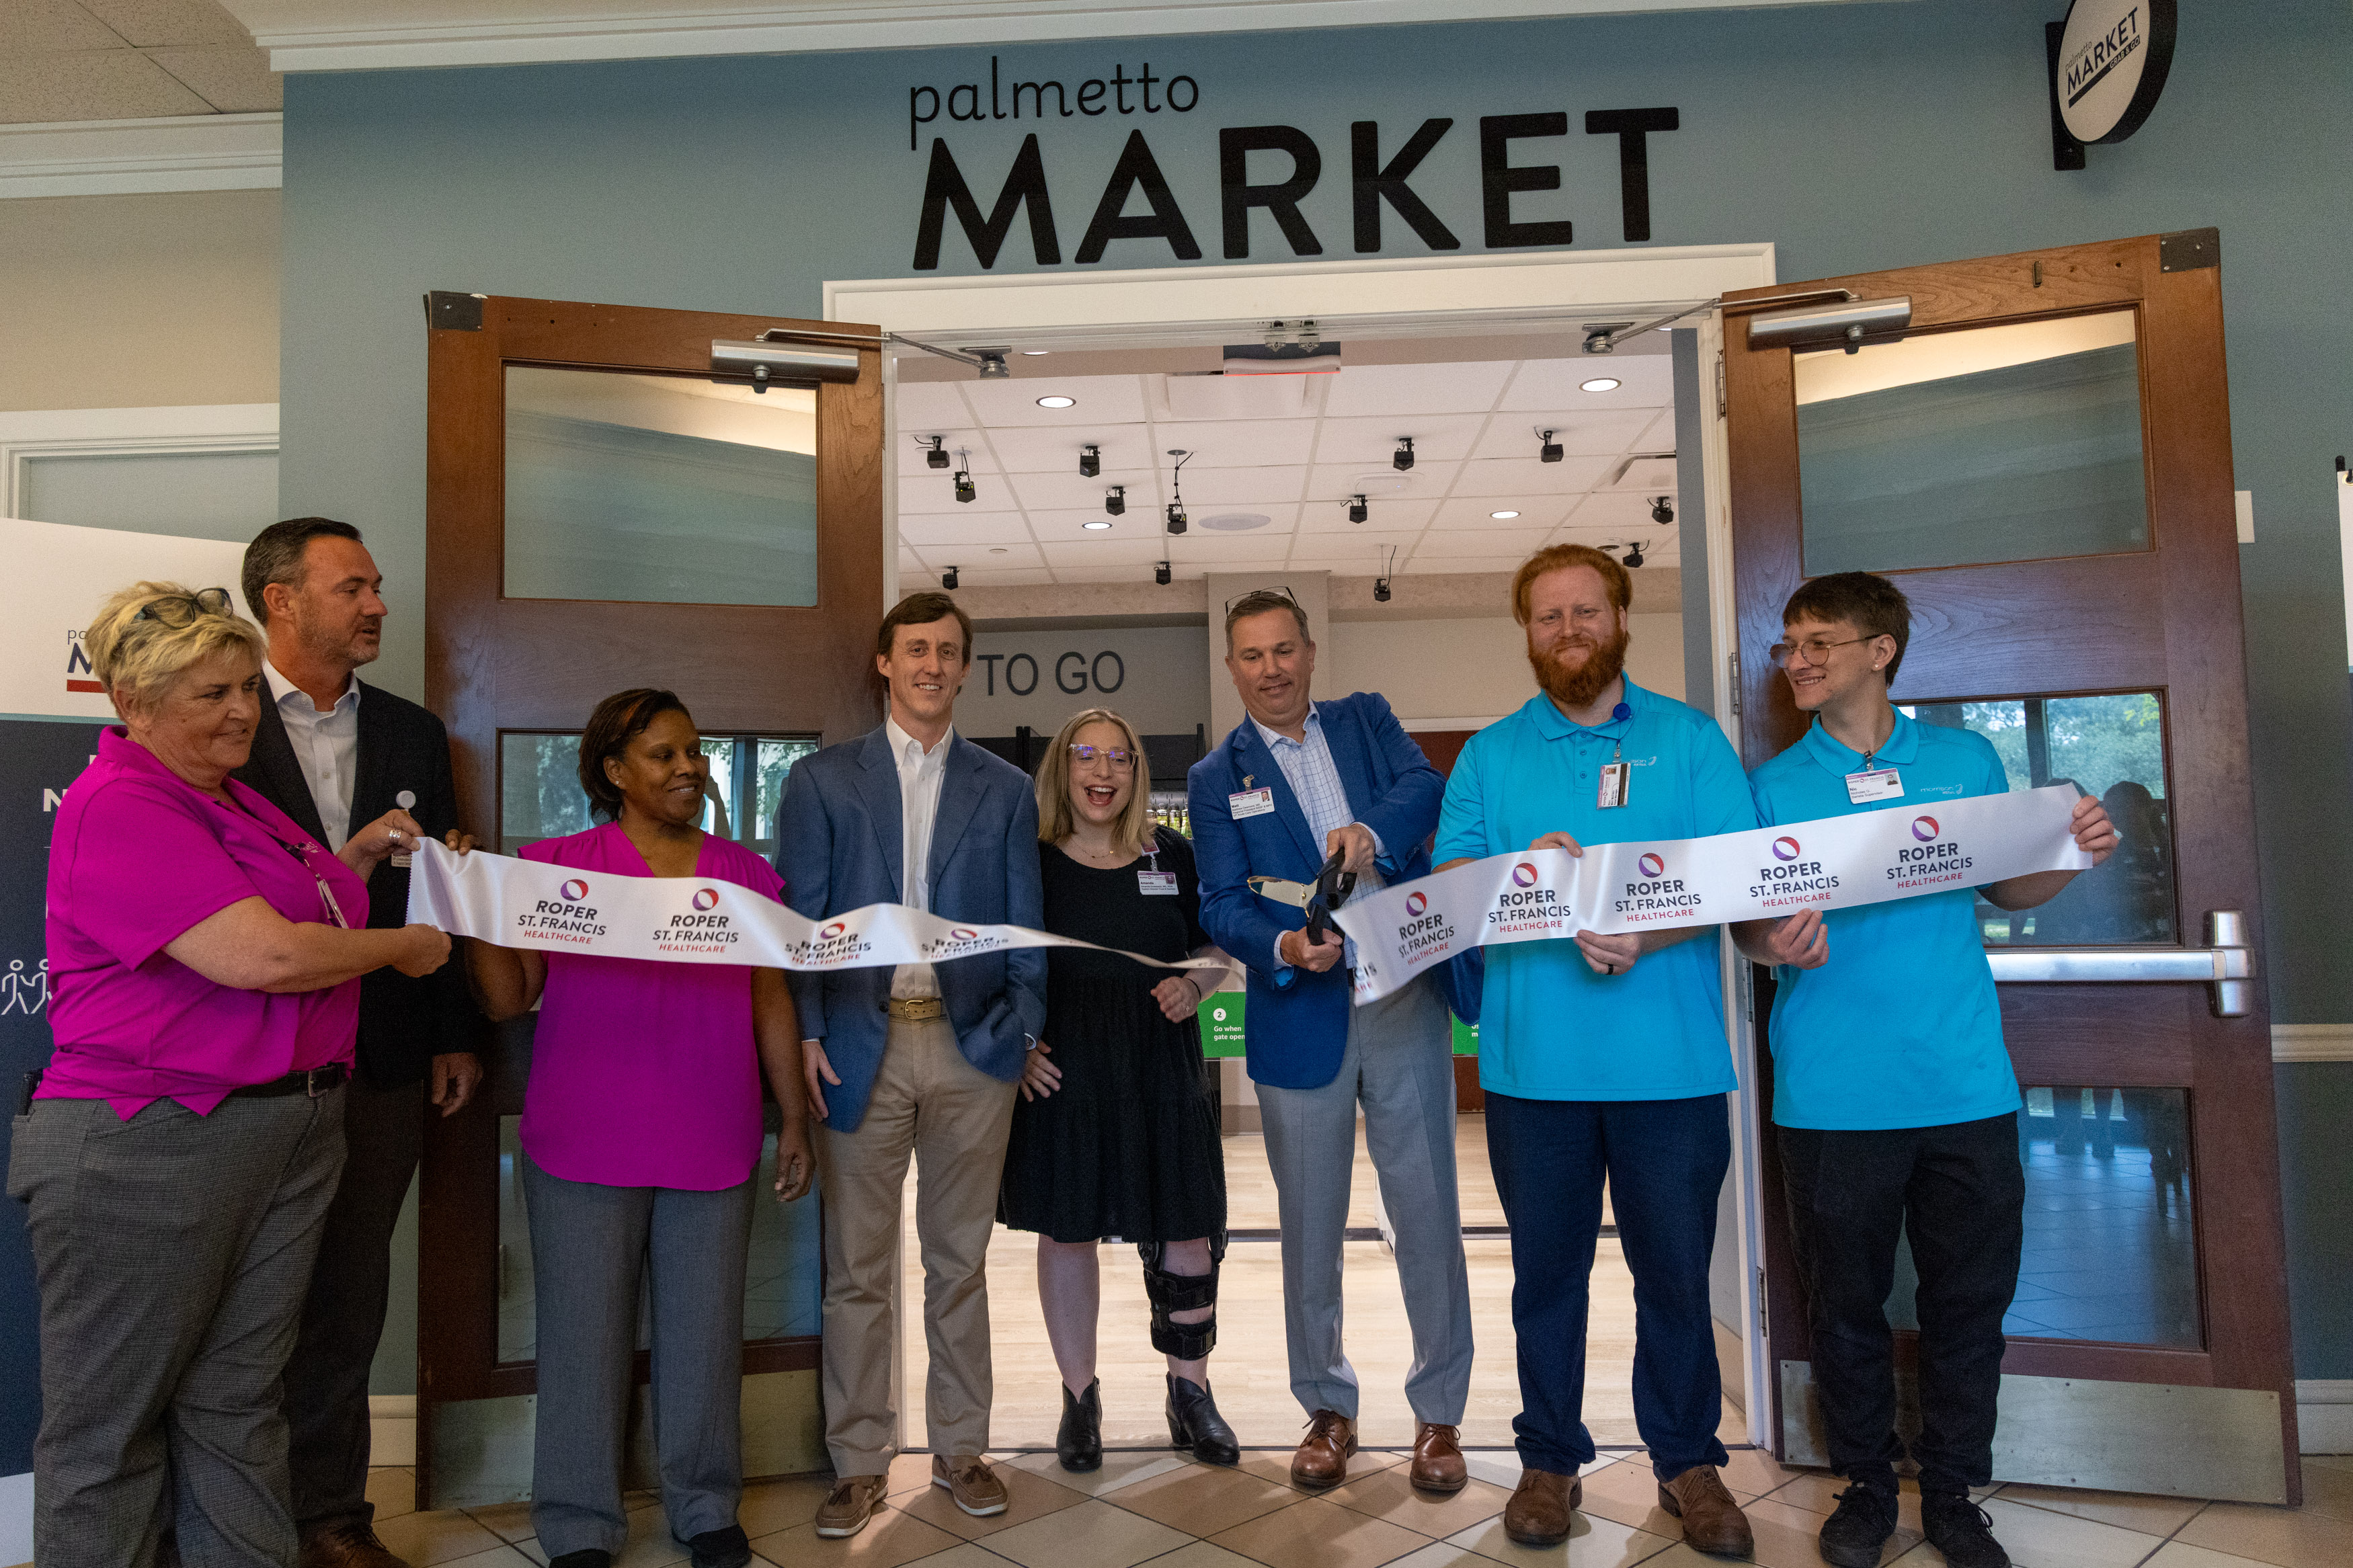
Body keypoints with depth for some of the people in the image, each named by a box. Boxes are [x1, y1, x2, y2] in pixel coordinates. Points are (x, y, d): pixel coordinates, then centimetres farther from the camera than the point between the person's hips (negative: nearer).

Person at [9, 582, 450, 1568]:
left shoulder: (231, 801, 15)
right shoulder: (118, 806, -14)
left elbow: (300, 915, 27)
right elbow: (263, 955, -23)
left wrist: (357, 857, 13)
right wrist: (407, 947, -9)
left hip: (288, 1131, 8)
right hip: (145, 1146, -8)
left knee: (239, 1403, 15)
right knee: (112, 1423, 8)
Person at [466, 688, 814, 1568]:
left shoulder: (743, 874, 9)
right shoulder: (560, 864, 2)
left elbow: (772, 1003, 10)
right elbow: (507, 1000, 1)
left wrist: (794, 1121, 7)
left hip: (713, 1147, 2)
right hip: (585, 1148, -1)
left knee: (704, 1329, 10)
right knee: (587, 1333, 6)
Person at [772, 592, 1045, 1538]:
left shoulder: (1005, 789, 11)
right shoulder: (823, 780, 7)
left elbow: (1024, 925, 9)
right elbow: (798, 918, 2)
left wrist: (1024, 1027, -2)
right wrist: (806, 1036, -8)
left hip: (970, 1045, 1)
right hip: (860, 1044, -1)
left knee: (960, 1260, 11)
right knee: (858, 1268, 7)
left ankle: (959, 1450, 25)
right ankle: (860, 1464, 20)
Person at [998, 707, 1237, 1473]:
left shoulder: (1173, 856, 5)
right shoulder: (1028, 862, -1)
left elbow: (1218, 950, 13)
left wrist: (1194, 986, -7)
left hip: (1162, 1073, 2)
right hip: (1062, 1076, -1)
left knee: (1187, 1232, 5)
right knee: (1066, 1230, 8)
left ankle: (1189, 1390, 25)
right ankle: (1080, 1396, 26)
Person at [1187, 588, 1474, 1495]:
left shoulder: (1366, 720, 10)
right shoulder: (1216, 779, 7)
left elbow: (1425, 785, -8)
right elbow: (1221, 906, -2)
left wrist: (1372, 831, -28)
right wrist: (1284, 947, -22)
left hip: (1404, 1001, 0)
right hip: (1301, 1014, 0)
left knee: (1427, 1209, 5)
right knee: (1310, 1220, 10)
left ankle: (1439, 1412, 21)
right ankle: (1327, 1409, 28)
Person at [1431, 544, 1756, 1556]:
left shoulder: (1691, 740, 6)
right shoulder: (1490, 755, 10)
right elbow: (1445, 884, 4)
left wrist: (1645, 938, -19)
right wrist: (1520, 868, -17)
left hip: (1671, 1059, -1)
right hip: (1532, 1060, 1)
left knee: (1676, 1270, 10)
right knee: (1545, 1271, 11)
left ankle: (1687, 1462, 28)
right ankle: (1550, 1460, 27)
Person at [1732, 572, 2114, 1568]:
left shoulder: (1966, 760, 7)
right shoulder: (1776, 784, 4)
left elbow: (2007, 888, 14)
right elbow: (1746, 926, 1)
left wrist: (2075, 854, -5)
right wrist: (1772, 943, -21)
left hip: (1965, 1085, 1)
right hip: (1833, 1097, -1)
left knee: (1971, 1301, 10)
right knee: (1846, 1301, 9)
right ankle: (1866, 1485, 27)